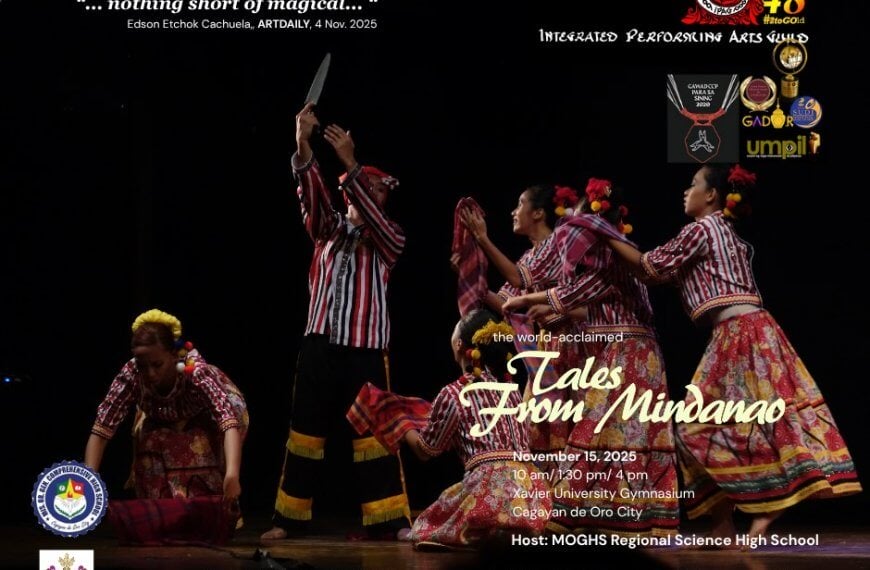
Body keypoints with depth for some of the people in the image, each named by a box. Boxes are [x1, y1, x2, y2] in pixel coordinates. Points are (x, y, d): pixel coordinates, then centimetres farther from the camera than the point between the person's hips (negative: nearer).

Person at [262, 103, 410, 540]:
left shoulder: (390, 239, 6)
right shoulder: (328, 229, 13)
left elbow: (370, 212, -14)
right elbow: (313, 196, -5)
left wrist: (350, 162, -24)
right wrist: (303, 147, -22)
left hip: (366, 348, -3)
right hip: (320, 344, 3)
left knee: (372, 432, -6)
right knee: (306, 429, 4)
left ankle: (387, 520, -5)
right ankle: (290, 517, 9)